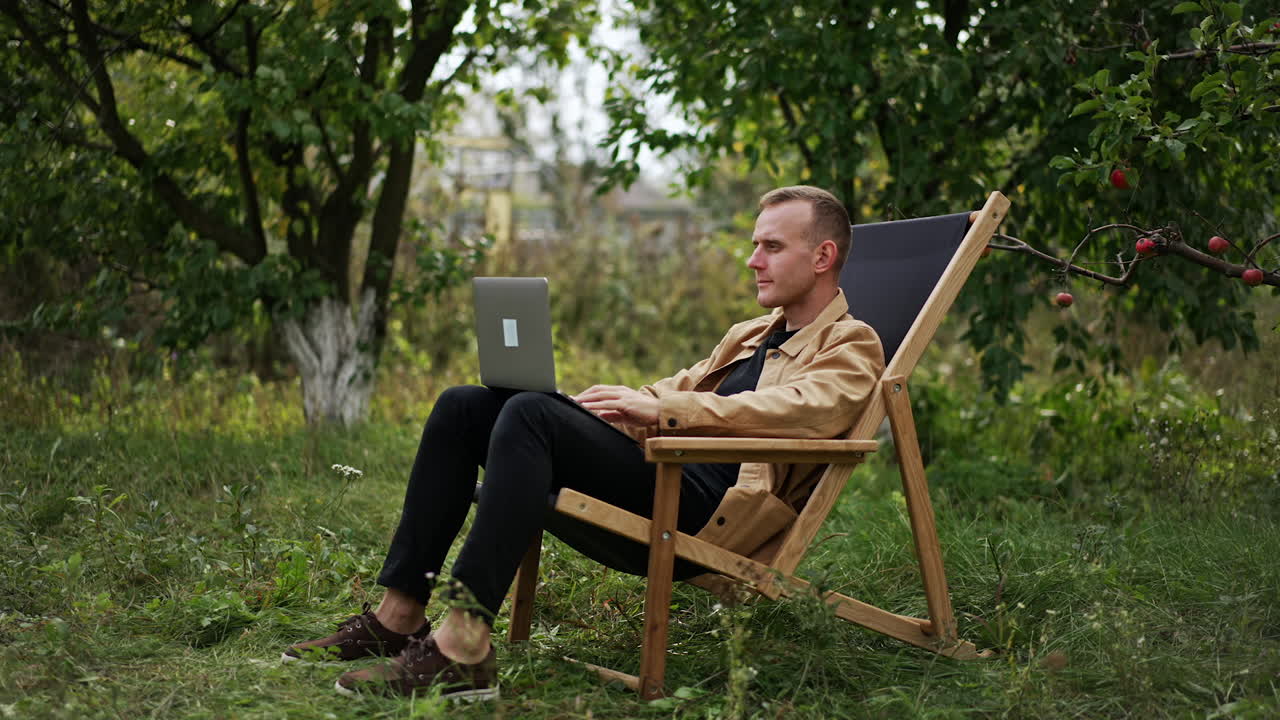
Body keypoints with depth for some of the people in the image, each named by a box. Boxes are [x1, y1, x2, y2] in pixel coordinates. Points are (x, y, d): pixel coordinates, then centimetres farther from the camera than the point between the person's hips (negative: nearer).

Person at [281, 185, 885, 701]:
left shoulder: (851, 347, 5)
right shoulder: (750, 334, 32)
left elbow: (802, 410, -16)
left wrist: (663, 408, -23)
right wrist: (621, 403, 5)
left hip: (705, 512, -9)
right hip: (657, 476, 9)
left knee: (529, 415, -29)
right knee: (462, 407, -1)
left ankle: (462, 648, -36)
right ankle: (398, 617, -5)